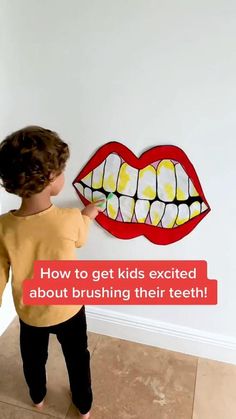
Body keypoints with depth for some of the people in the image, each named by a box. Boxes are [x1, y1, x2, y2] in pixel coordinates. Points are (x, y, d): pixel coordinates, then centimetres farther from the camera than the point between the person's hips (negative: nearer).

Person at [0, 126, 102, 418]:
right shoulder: (70, 219, -30)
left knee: (33, 358, 32)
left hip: (28, 311, 2)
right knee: (77, 358, 27)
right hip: (67, 309, -2)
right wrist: (87, 216, 13)